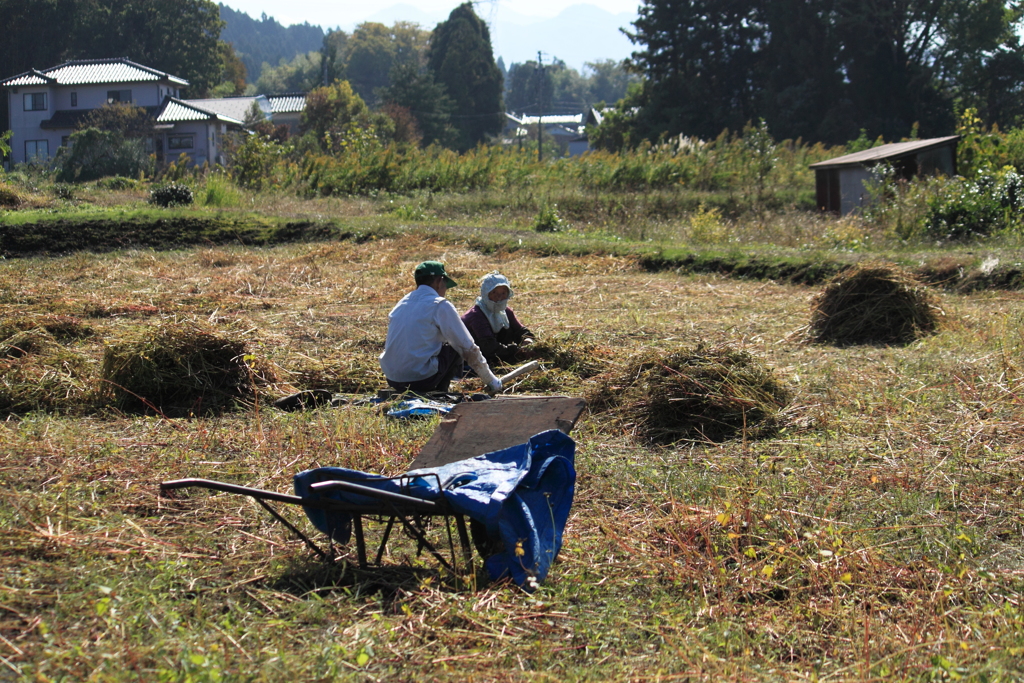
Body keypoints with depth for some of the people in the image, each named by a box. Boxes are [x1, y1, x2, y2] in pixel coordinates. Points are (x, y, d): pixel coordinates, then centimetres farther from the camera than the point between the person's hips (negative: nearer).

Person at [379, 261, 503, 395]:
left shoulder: (401, 303, 16)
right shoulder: (440, 305, -4)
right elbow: (468, 348, -1)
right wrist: (491, 381, 11)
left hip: (392, 380, 6)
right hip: (420, 378, -6)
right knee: (457, 350, 14)